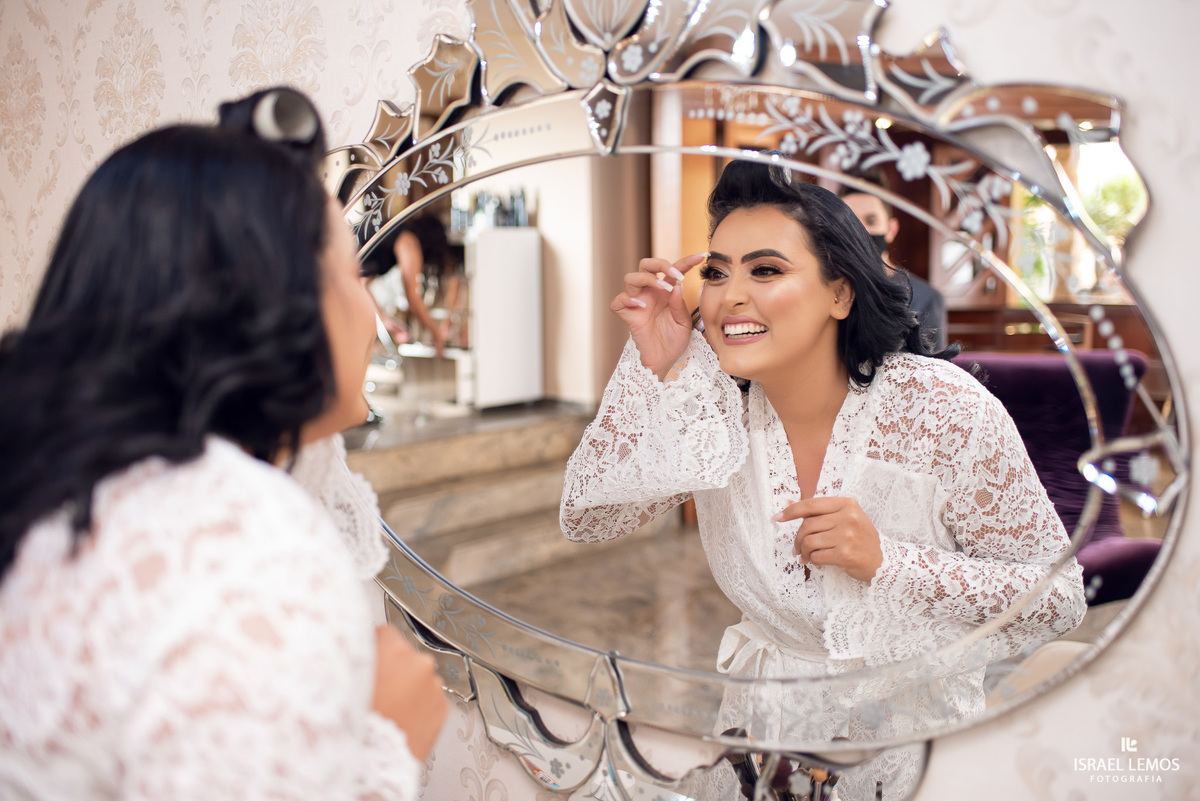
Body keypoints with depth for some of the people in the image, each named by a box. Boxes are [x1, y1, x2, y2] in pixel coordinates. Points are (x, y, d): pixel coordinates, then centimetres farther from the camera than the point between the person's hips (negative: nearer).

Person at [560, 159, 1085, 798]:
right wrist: (653, 369, -21)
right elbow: (587, 519, -11)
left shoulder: (941, 406, -19)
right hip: (765, 717, 1)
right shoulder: (708, 402, -10)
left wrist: (886, 561, -27)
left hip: (911, 724, 0)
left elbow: (1058, 600, -13)